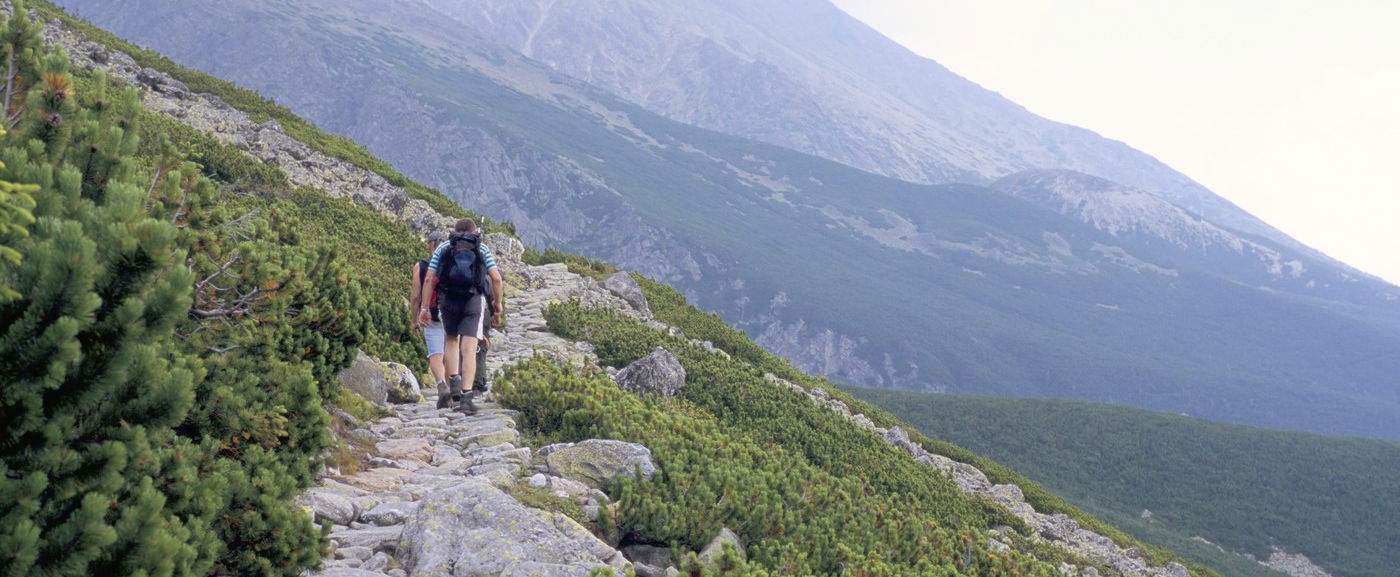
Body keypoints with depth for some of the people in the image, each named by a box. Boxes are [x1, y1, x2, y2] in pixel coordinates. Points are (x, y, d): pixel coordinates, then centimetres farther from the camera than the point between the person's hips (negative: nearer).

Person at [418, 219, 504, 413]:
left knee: (451, 341, 21)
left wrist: (424, 307, 5)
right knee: (469, 349, -4)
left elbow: (429, 278, 5)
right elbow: (496, 278, 2)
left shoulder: (443, 248, 15)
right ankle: (466, 396, -14)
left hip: (448, 300, 1)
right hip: (475, 300, -1)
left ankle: (453, 384, 4)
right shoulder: (482, 248, 14)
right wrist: (498, 305, 10)